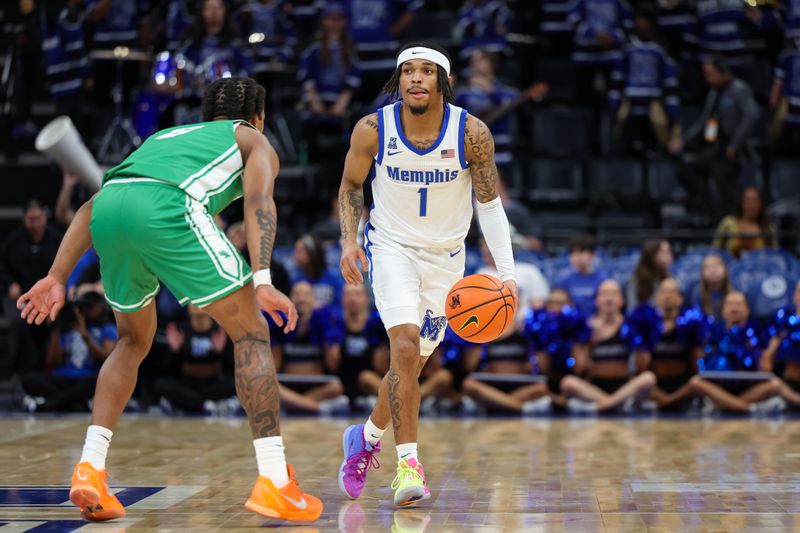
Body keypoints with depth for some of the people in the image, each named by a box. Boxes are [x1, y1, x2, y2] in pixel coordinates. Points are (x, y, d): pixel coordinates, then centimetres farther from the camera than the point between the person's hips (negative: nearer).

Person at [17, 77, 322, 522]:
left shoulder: (166, 137, 43)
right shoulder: (254, 141, 29)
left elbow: (91, 206, 33)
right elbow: (258, 201, 5)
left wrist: (58, 276, 29)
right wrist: (262, 281, -7)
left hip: (110, 207, 5)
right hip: (168, 206, -5)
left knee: (134, 341, 26)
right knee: (251, 333, 7)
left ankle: (90, 469, 14)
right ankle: (275, 483, 1)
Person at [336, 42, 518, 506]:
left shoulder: (472, 133, -16)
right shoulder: (372, 129, -15)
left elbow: (489, 204, -7)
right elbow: (351, 185, 3)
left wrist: (507, 272, -14)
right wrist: (349, 240, -10)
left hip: (446, 258, 2)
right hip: (392, 247, -2)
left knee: (413, 363, 9)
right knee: (405, 346, -22)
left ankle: (367, 437, 35)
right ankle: (408, 463, -18)